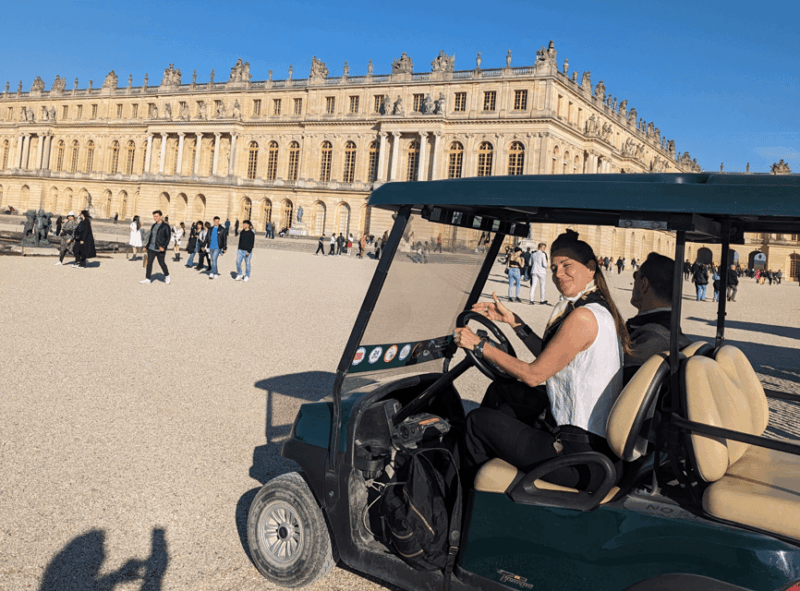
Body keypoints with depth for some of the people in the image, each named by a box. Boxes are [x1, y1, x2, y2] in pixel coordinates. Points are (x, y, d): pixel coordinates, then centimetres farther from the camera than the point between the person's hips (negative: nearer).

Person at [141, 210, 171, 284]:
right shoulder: (154, 225, 13)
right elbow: (151, 235, 20)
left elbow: (168, 237, -9)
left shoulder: (165, 226, -8)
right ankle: (148, 278, 8)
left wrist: (163, 247, -17)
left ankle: (167, 276, 25)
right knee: (149, 262, 4)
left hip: (160, 249, -6)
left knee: (162, 263, 2)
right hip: (151, 248, 6)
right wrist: (147, 245, 16)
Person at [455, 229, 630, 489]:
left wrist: (479, 345, -9)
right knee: (499, 391, 23)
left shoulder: (583, 316, -23)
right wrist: (512, 320, 16)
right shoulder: (601, 309, 7)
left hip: (582, 460, -10)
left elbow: (534, 374, -17)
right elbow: (550, 358, 16)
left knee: (479, 421, 4)